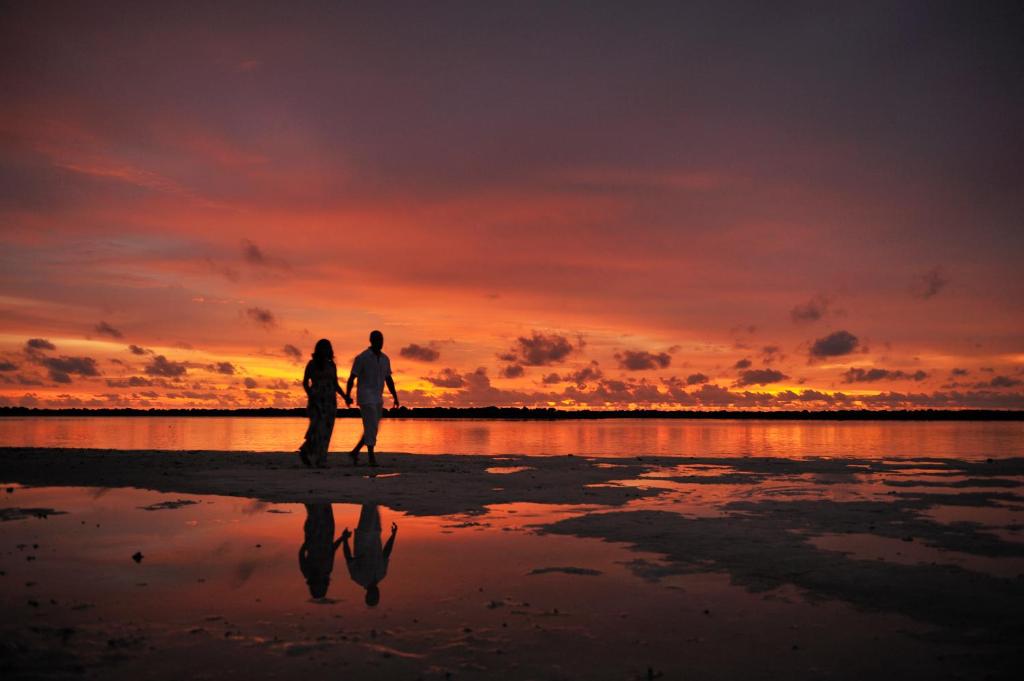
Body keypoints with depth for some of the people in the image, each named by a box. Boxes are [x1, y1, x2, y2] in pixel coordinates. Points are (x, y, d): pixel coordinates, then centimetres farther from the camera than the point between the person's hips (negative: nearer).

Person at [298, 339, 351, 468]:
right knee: (317, 428, -16)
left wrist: (345, 397, -2)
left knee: (325, 431, 1)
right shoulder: (312, 364, -1)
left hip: (330, 401, 4)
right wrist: (310, 395, -16)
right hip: (316, 400, -4)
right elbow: (305, 382, 2)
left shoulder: (332, 365, 10)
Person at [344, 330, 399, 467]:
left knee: (372, 429, 9)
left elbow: (389, 380, 14)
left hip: (378, 399, 7)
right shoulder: (361, 358, -8)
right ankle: (372, 458, -8)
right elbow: (351, 378, -10)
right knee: (371, 428, -13)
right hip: (365, 397, -7)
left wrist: (395, 397, 7)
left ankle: (355, 452, 23)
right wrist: (347, 396, -20)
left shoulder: (385, 359, 10)